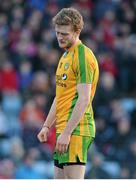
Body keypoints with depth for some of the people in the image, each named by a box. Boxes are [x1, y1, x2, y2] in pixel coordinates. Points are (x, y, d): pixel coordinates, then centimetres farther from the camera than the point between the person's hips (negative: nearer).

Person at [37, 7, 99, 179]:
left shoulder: (83, 57, -12)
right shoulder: (65, 56, 19)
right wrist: (46, 126, 18)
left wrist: (67, 132, -21)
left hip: (76, 130, -10)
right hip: (64, 129, 10)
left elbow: (84, 100, -19)